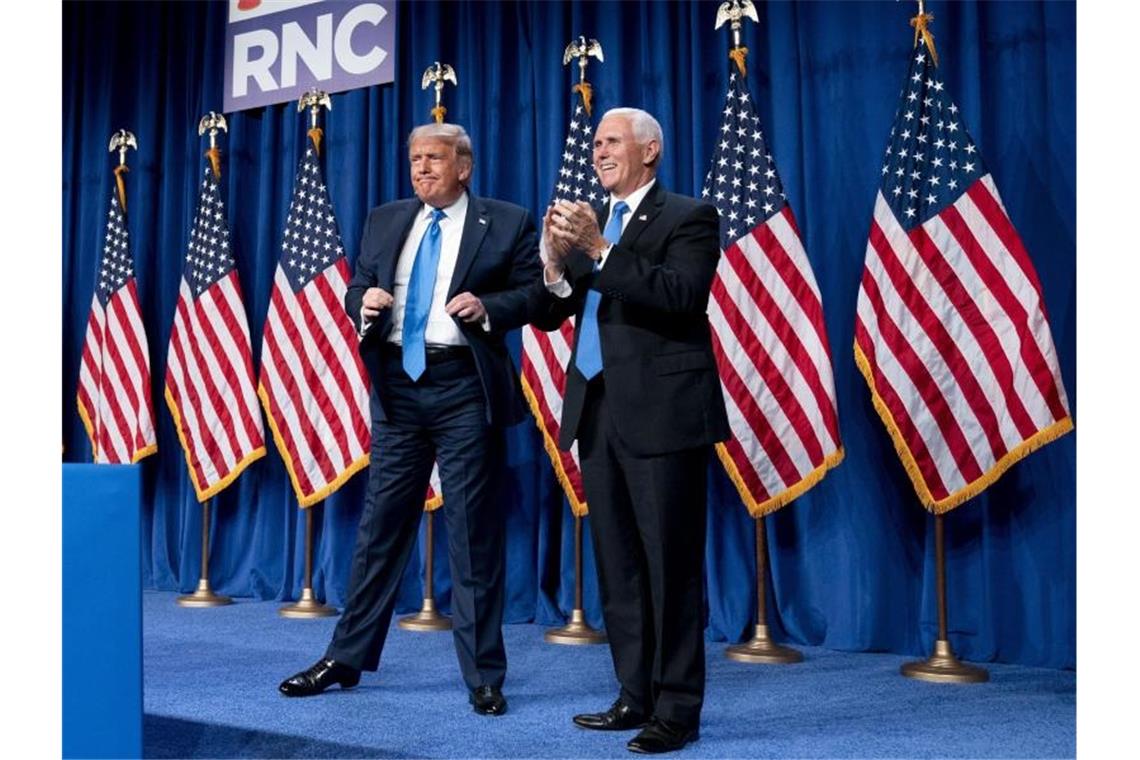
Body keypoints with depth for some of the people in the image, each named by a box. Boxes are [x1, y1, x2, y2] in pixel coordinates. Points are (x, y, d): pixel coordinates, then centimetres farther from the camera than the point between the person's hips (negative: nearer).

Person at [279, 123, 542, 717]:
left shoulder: (508, 223, 2)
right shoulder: (385, 221, 15)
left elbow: (533, 293, -1)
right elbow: (355, 293, 16)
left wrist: (486, 307, -18)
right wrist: (364, 303, -6)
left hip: (464, 385, -4)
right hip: (397, 383, 4)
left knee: (473, 531, 0)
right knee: (380, 523, 9)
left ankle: (483, 677, 11)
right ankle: (345, 658, 21)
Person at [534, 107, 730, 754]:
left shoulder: (689, 216, -1)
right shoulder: (587, 222, 16)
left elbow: (680, 293, -18)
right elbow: (549, 315, 10)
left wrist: (600, 249, -21)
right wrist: (557, 260, -9)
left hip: (661, 412, -7)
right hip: (598, 413, 7)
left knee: (671, 566, -2)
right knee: (618, 567, 11)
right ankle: (637, 696, 22)